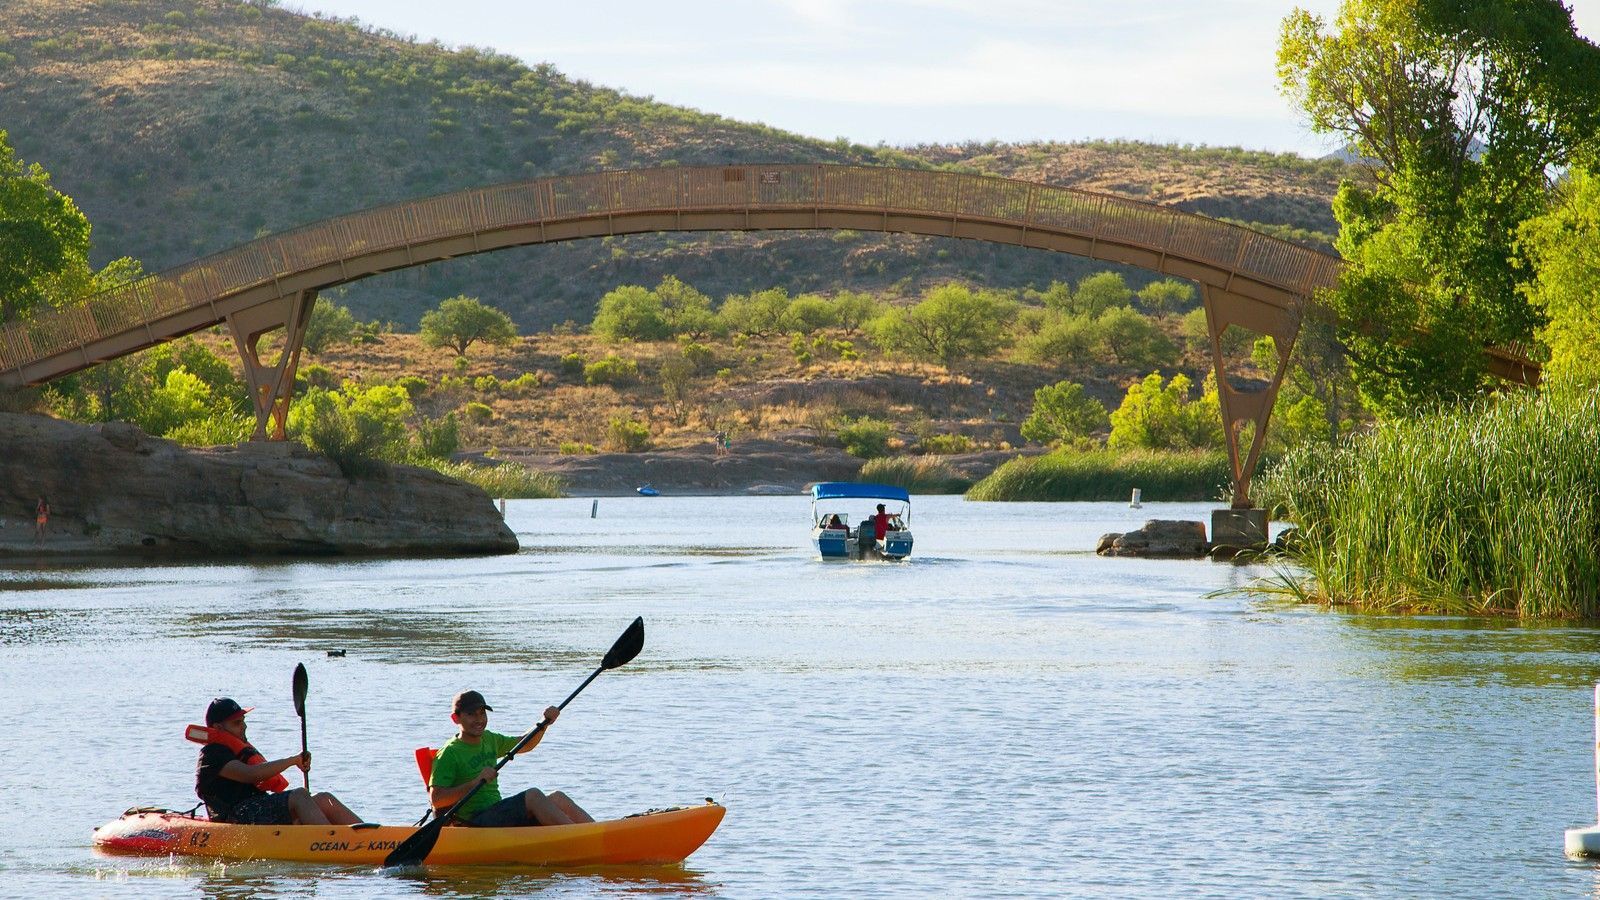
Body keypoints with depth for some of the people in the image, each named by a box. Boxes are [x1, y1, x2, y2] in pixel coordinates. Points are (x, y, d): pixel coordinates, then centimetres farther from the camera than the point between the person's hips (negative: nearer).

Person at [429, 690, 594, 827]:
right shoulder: (449, 754, -8)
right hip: (475, 823, -8)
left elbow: (525, 744, 30)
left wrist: (545, 723, 12)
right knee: (532, 795, -25)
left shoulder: (488, 740, 17)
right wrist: (475, 782, -23)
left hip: (498, 818, 8)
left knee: (557, 798, -9)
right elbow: (436, 799, -16)